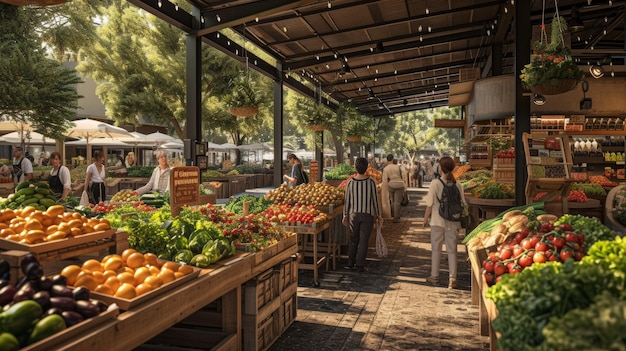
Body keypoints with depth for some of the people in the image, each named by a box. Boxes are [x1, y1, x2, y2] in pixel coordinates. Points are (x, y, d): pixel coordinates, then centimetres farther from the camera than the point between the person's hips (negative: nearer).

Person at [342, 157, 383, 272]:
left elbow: (346, 200, 1)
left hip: (353, 214, 2)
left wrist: (345, 215, 12)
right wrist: (378, 215, 5)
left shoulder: (351, 182, -5)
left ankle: (350, 263, 24)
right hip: (367, 215, -2)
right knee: (363, 240, 5)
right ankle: (360, 265, 8)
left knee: (353, 239, 16)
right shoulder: (371, 182, -10)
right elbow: (375, 199, -5)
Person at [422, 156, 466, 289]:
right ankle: (452, 279, 10)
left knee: (436, 248, 11)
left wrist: (425, 218, 4)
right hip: (452, 222, 2)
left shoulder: (435, 183, -11)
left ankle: (434, 276, 20)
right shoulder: (458, 185, -2)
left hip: (437, 221, -2)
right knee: (452, 249, 10)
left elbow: (430, 204, -9)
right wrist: (459, 221, 13)